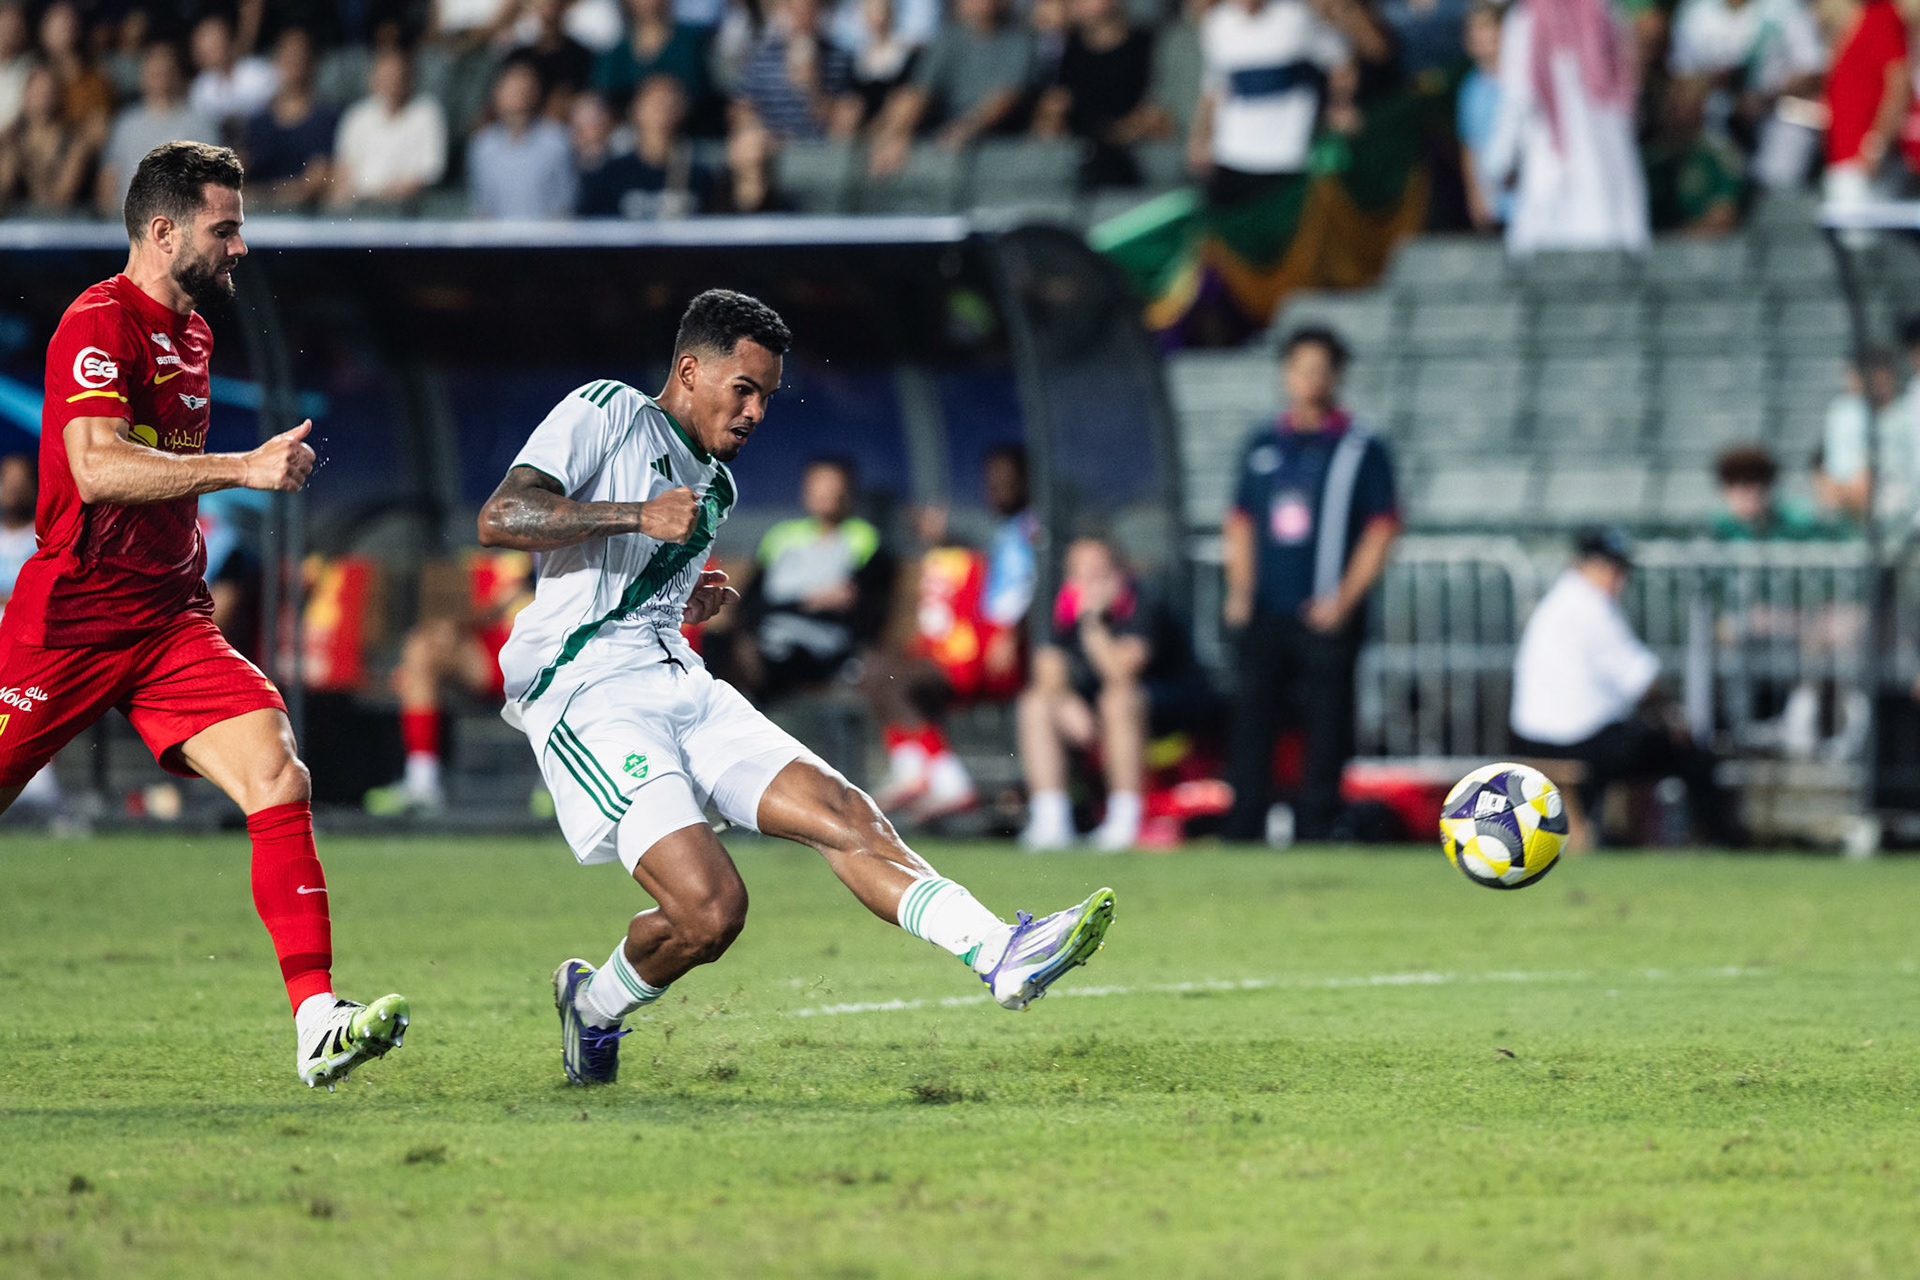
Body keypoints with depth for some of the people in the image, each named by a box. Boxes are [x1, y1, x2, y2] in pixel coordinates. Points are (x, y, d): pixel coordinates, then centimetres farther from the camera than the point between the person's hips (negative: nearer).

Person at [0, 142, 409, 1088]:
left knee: (278, 778, -13)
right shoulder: (98, 326, -13)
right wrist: (243, 468, -31)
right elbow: (96, 467, -29)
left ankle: (317, 1024, -20)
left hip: (172, 620, 7)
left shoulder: (191, 333, 15)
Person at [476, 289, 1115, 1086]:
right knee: (709, 910, -21)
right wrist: (637, 516, -19)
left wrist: (691, 604, 16)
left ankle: (1002, 955, -25)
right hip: (588, 698, -8)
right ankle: (590, 1005, 6)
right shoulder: (604, 414, -1)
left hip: (681, 685, 8)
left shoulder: (715, 486, 24)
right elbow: (498, 519, -13)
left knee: (840, 812, -14)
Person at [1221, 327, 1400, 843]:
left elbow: (1381, 530, -3)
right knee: (1250, 722, 0)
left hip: (1326, 620, -4)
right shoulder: (1261, 446, 14)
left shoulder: (1363, 451, 1)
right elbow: (1241, 523, 19)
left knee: (1325, 730, -3)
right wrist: (1240, 590, 5)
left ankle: (1316, 834, 2)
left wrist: (1343, 601, -11)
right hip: (1264, 616, 4)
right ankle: (1243, 836, 3)